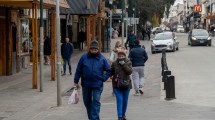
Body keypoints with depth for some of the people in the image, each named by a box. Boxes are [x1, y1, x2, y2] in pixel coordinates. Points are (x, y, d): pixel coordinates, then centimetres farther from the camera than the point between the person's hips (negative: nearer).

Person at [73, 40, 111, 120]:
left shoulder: (102, 59, -1)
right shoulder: (84, 58, -1)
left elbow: (109, 70, 6)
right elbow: (78, 70, 3)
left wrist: (103, 78, -5)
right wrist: (76, 81, 3)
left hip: (97, 85, -2)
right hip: (86, 84, 2)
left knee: (96, 102, -7)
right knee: (87, 101, 14)